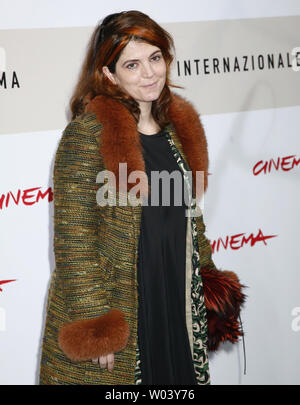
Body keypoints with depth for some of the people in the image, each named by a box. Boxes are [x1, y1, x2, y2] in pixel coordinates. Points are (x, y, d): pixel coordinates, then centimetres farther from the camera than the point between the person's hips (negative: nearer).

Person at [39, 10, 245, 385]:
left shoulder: (179, 125, 7)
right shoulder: (87, 133, -14)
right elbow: (73, 238, -17)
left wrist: (207, 280, 17)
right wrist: (93, 325, -18)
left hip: (177, 305, 6)